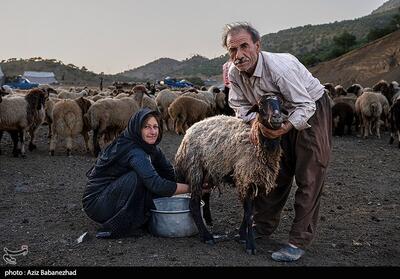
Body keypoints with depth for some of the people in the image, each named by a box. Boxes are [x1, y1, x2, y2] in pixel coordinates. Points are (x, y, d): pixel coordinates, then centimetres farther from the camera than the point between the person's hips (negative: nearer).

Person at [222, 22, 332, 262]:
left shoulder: (280, 67, -34)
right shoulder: (234, 73, -13)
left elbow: (305, 105, -30)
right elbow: (240, 104, -1)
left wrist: (287, 126, -47)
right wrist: (255, 120, -22)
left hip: (312, 111, -6)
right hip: (282, 116, 7)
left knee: (309, 177, -8)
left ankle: (300, 240, -3)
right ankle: (264, 226, 23)